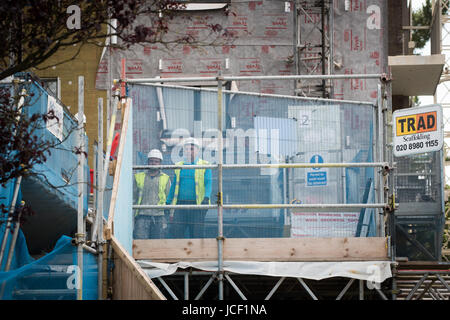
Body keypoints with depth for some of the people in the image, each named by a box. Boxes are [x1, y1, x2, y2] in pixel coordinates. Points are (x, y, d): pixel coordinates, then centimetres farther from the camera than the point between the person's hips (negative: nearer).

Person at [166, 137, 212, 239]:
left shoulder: (204, 166, 7)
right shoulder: (179, 166, 18)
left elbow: (208, 183, -2)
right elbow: (174, 186, 23)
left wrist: (206, 198, -19)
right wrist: (167, 203, 18)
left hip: (197, 204, -3)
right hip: (181, 204, 3)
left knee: (196, 234, -5)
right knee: (175, 232, -8)